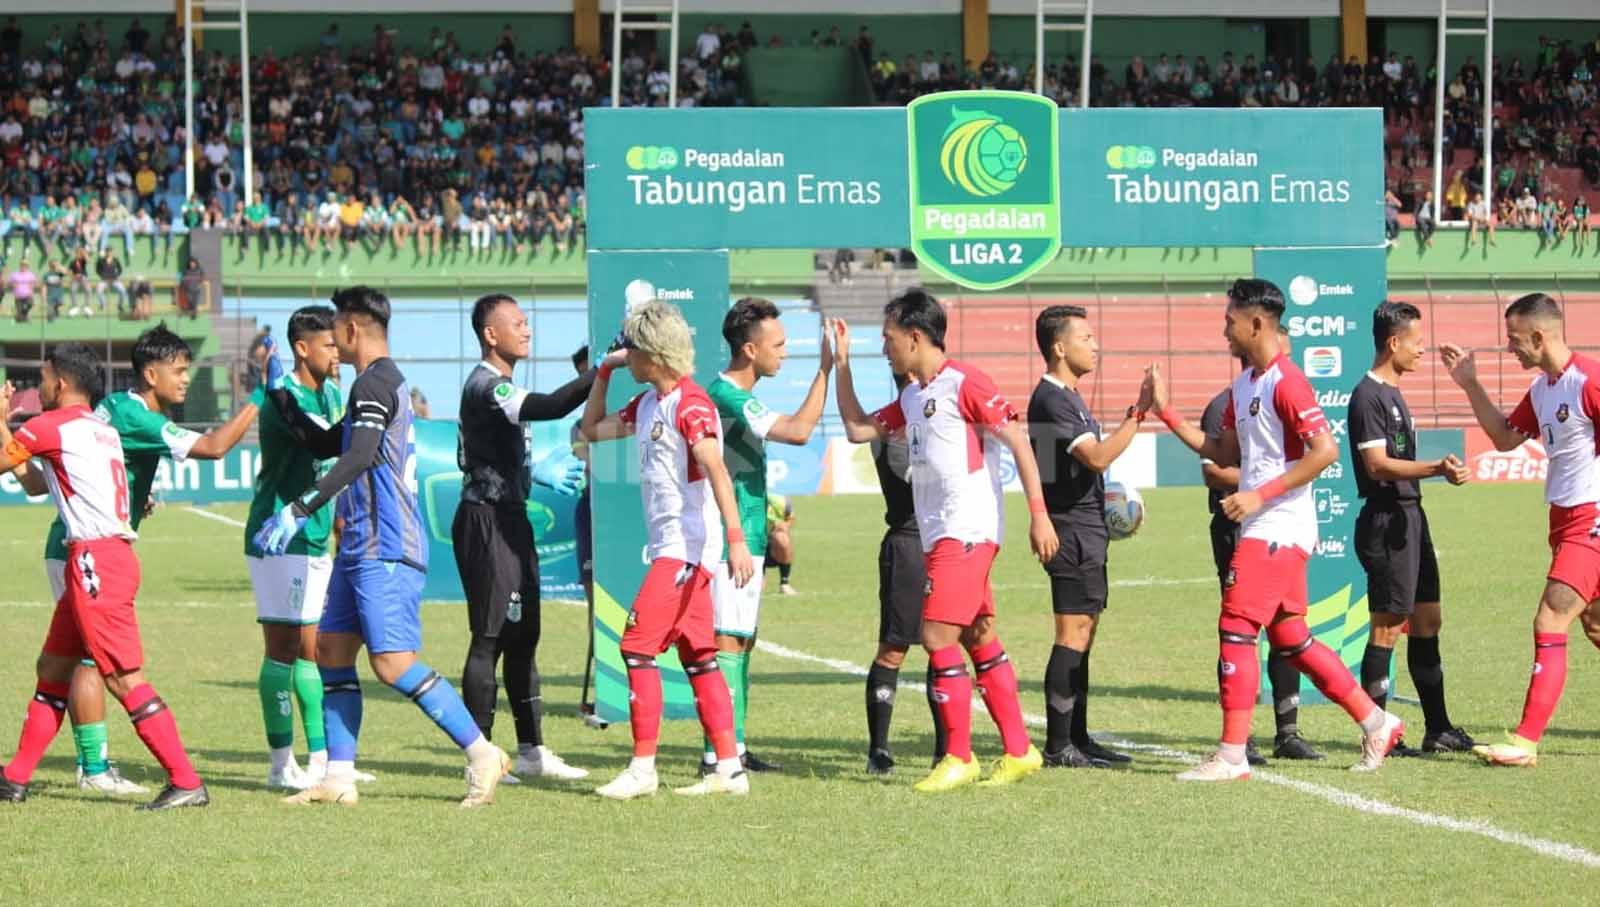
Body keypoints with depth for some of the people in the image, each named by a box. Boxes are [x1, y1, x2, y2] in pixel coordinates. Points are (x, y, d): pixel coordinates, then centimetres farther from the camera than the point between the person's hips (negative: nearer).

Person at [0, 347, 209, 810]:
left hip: (96, 559, -10)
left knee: (125, 678, -12)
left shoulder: (53, 425, -6)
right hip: (102, 558, 10)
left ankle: (186, 783, -15)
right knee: (53, 668, 17)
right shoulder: (100, 429, 21)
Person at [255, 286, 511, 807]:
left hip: (385, 551, -11)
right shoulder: (384, 382, 21)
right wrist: (279, 393, 30)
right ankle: (339, 779, 8)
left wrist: (298, 511, -30)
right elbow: (324, 445, 31)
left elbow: (357, 458, -26)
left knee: (393, 664, -14)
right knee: (331, 651, 8)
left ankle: (483, 756, -10)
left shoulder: (375, 383, -12)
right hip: (362, 549, 11)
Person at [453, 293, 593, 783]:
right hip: (487, 522, -10)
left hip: (509, 520, 10)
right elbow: (549, 407, -32)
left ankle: (531, 750, 16)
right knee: (490, 637, -7)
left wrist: (535, 472, 30)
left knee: (523, 636, 12)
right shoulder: (485, 385, -17)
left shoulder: (496, 386, 17)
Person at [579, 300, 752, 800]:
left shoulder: (690, 404, -14)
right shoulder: (647, 404, 14)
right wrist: (604, 372, 17)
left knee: (637, 644, -11)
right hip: (670, 547, 9)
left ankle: (643, 768, -7)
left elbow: (716, 470, -24)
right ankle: (729, 769, 10)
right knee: (697, 656, 8)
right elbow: (592, 429, 28)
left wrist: (736, 539, -32)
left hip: (688, 544, -9)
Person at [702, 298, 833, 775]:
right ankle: (719, 751, -10)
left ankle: (732, 749, 17)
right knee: (728, 640, -10)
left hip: (745, 537, 11)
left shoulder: (737, 394, 16)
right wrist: (826, 369, -24)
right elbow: (797, 430, -28)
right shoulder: (727, 395, -17)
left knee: (742, 640, 12)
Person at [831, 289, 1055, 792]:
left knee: (938, 636, -11)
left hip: (967, 529, -9)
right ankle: (1018, 750, 16)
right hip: (937, 534, 9)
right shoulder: (911, 398, 16)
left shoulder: (963, 383, -11)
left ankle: (959, 757, -4)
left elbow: (1019, 442, -12)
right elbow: (858, 429, 23)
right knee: (979, 640, 10)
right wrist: (842, 365, 17)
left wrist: (1038, 514, -17)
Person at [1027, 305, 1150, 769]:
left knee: (1082, 636, 11)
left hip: (1087, 529, 11)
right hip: (1072, 531, -11)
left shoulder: (1068, 397, 18)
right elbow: (1097, 457, -24)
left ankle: (1077, 739, 15)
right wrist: (1137, 413, -23)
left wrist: (1107, 501, 18)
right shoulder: (1051, 400, -15)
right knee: (1073, 635, -10)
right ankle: (1058, 746, -10)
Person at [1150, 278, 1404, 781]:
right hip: (1265, 528, 10)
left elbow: (1325, 450, -22)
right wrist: (1165, 411, 14)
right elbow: (1224, 454, 20)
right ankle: (1376, 723, 19)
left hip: (1276, 527, -10)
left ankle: (1231, 755, -7)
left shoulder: (1285, 383, -15)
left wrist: (1261, 494, -23)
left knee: (1236, 628, -10)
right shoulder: (1243, 385, 15)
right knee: (1289, 637, 12)